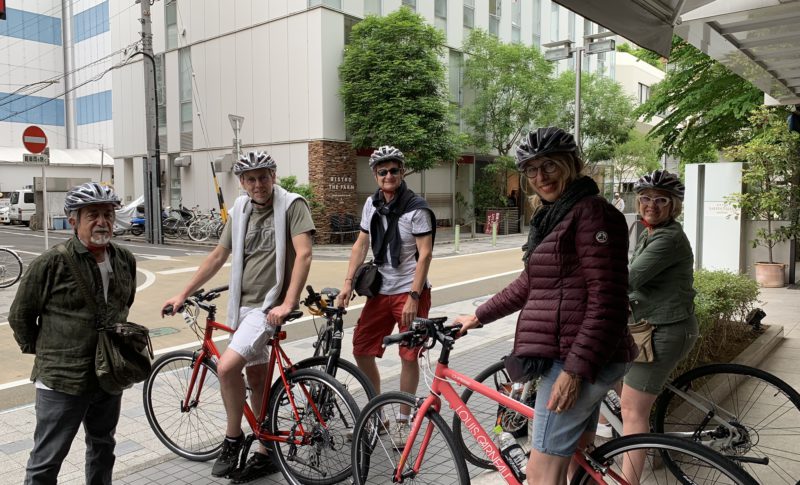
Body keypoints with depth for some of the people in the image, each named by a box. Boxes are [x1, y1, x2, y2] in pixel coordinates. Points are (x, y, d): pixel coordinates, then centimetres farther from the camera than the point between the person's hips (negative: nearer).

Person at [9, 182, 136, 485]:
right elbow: (20, 316, -4)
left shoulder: (125, 260, 1)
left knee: (103, 447, 22)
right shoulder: (51, 263, -15)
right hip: (62, 380, -5)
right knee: (46, 461, 5)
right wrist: (41, 351, 2)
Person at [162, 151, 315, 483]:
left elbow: (303, 254, -20)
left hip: (270, 304, -7)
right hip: (243, 303, 7)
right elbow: (218, 256, 16)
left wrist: (287, 303, -28)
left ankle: (233, 438, 4)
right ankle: (265, 455, 25)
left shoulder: (292, 204, -9)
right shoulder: (241, 208, 10)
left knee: (227, 366, -20)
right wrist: (183, 294, 15)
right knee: (256, 377, 13)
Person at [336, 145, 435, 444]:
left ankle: (403, 421, 18)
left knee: (408, 356, 0)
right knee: (361, 348, 6)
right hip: (381, 290, 6)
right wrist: (348, 282, 2)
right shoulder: (372, 204, 6)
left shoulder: (416, 208, -13)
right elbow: (362, 243, 11)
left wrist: (413, 297, -20)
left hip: (410, 291, -6)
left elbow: (425, 254, -16)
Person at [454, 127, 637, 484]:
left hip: (580, 360, -10)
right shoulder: (552, 216, 17)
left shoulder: (592, 211, -14)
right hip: (570, 356, 10)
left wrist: (575, 369, -24)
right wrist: (478, 316, 24)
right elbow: (528, 284, 24)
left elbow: (606, 302, -21)